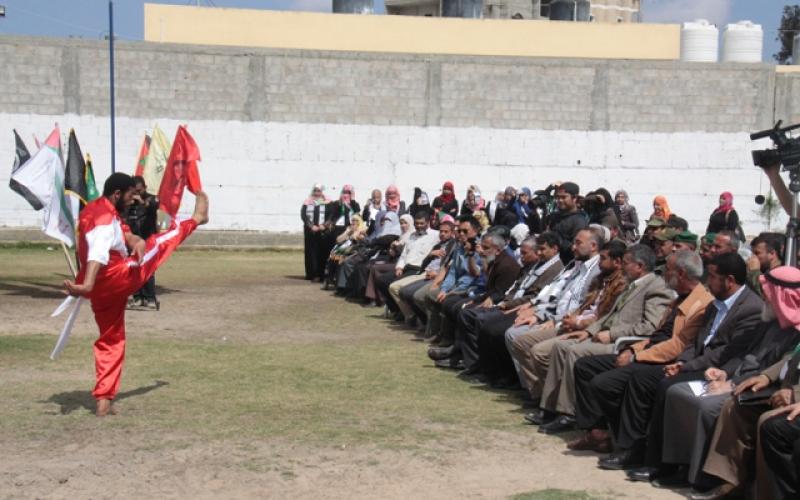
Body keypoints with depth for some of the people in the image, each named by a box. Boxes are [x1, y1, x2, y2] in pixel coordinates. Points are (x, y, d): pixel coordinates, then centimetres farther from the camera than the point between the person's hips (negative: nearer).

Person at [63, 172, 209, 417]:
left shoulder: (99, 211, 11)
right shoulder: (105, 218, -22)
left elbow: (124, 233, 9)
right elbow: (98, 253, -39)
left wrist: (136, 242, -16)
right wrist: (87, 286, -53)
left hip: (102, 290, 10)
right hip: (118, 278, -10)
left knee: (110, 341, 16)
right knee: (158, 244, 9)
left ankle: (104, 401, 15)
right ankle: (196, 219, 35)